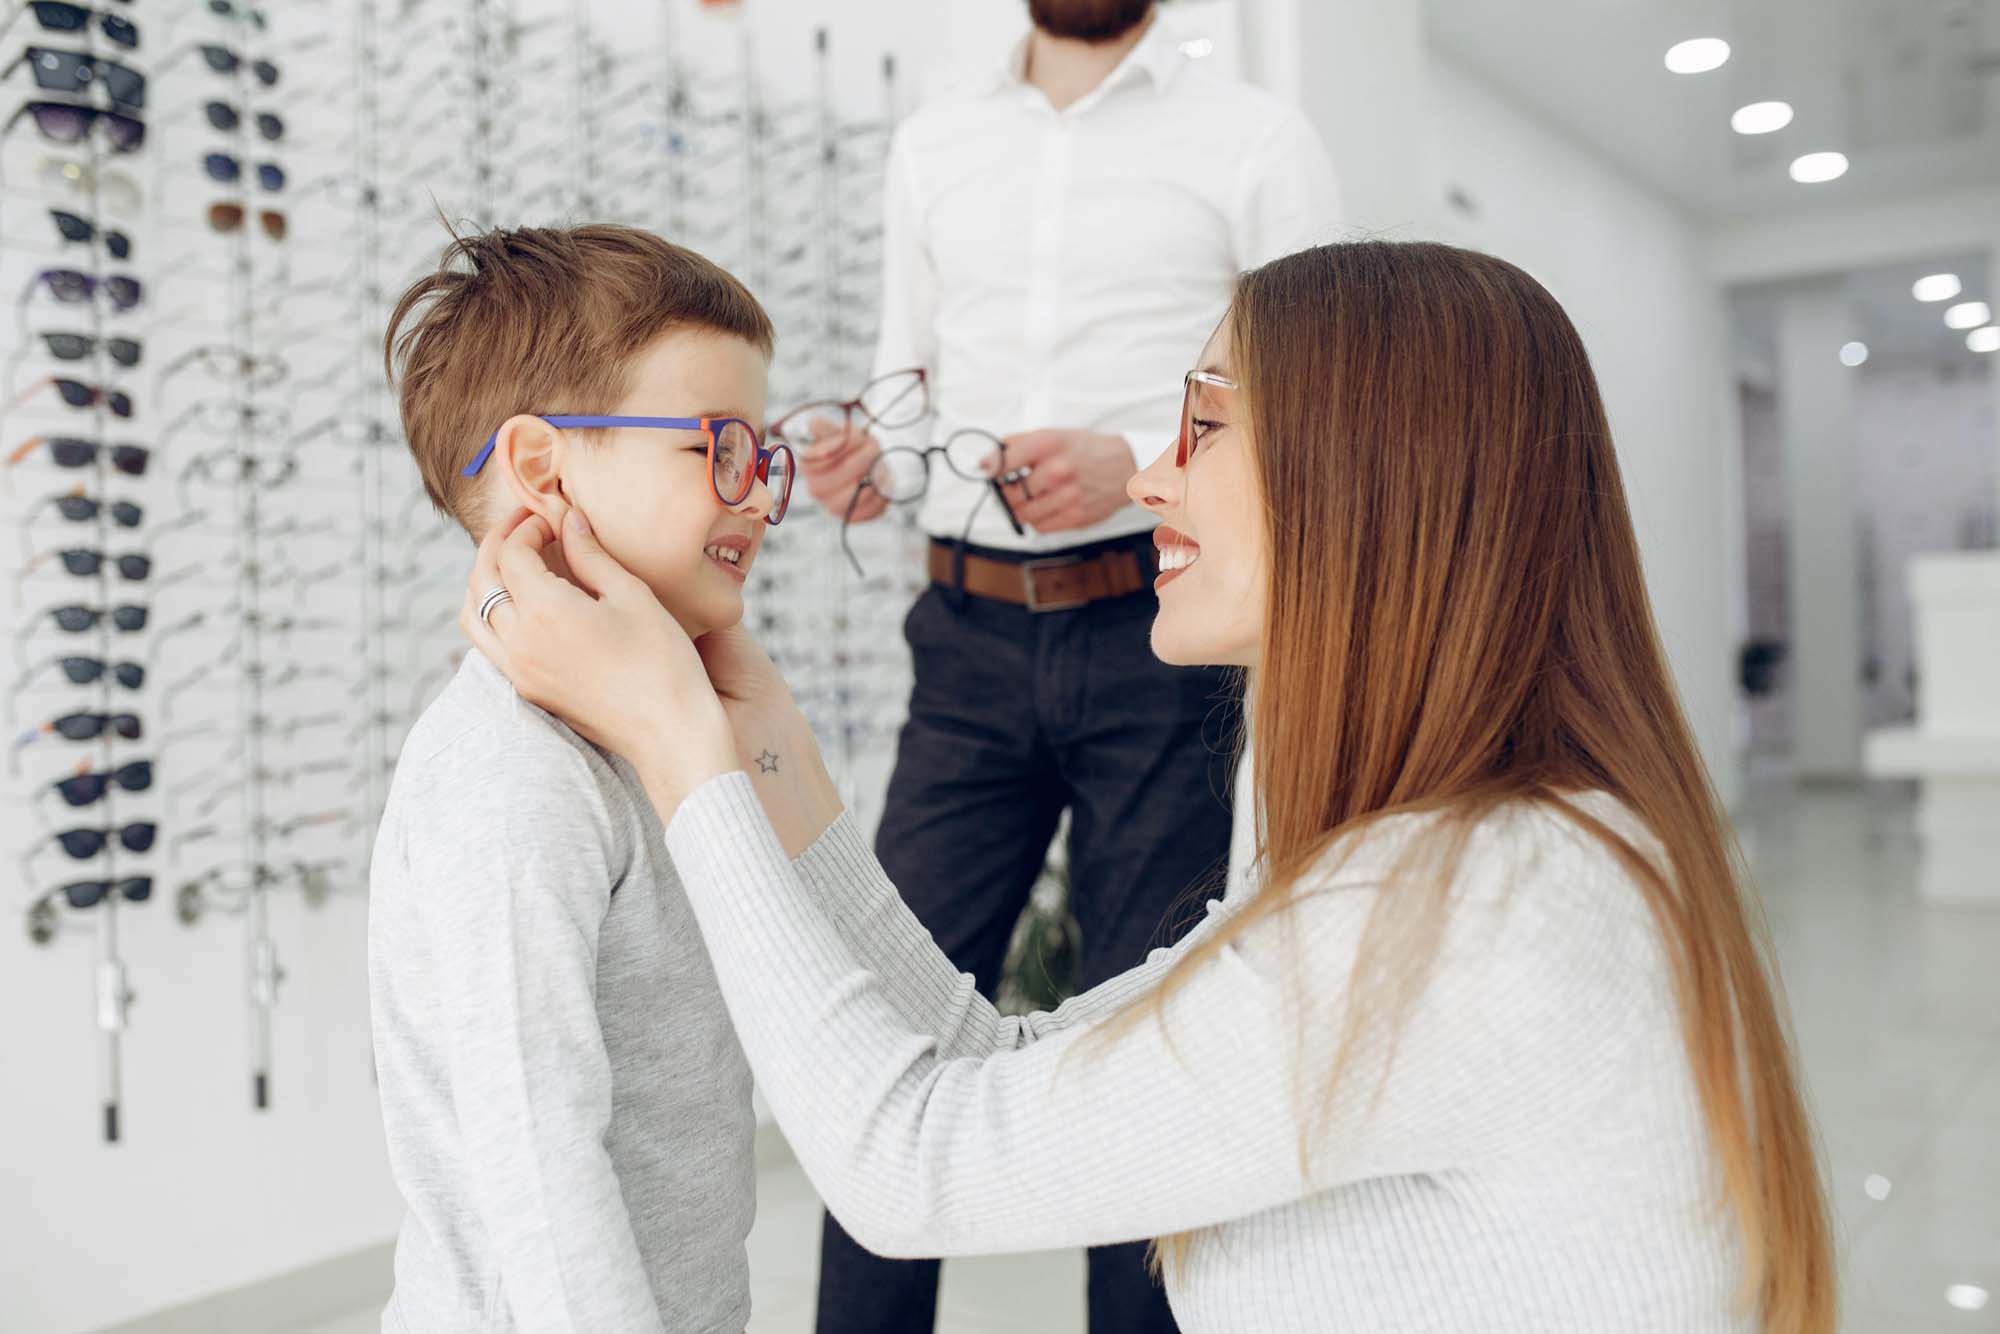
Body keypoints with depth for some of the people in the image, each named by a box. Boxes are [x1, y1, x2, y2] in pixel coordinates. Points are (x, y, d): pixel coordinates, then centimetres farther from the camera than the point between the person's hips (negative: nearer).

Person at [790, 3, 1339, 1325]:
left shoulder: (1258, 138, 4)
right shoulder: (932, 141, 17)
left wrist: (1136, 467, -19)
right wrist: (870, 456, -3)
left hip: (1160, 636, -3)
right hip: (971, 636, 4)